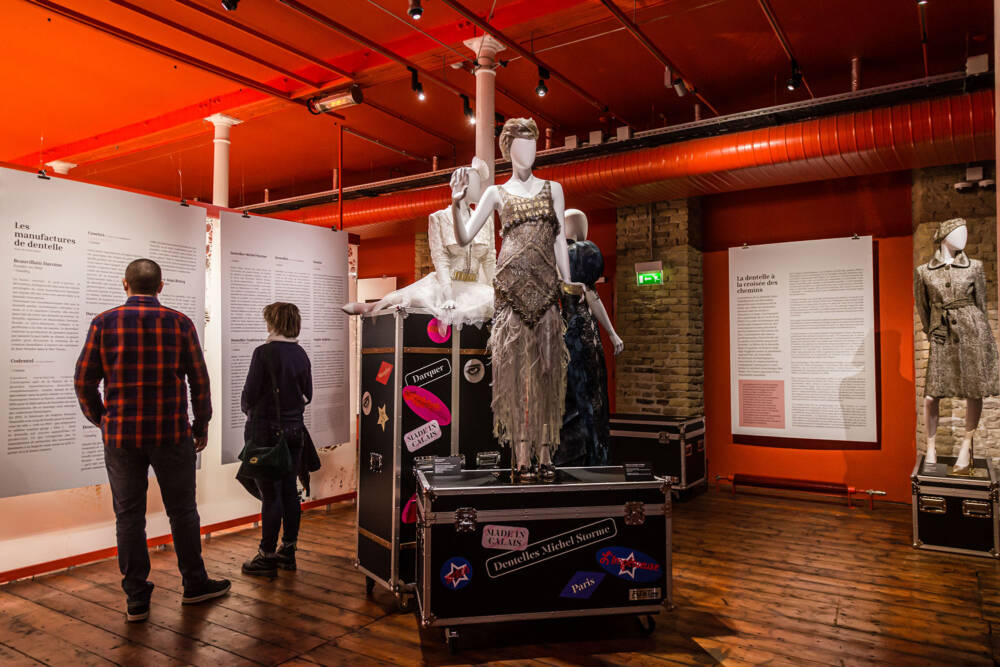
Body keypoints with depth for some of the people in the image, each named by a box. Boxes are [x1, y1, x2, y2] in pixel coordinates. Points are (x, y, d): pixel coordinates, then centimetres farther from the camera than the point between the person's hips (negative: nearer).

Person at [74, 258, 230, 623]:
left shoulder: (104, 322, -1)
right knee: (182, 511, 13)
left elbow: (84, 380, 1)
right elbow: (199, 380, -1)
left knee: (129, 516, 10)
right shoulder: (179, 322, -3)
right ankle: (194, 583, 24)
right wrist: (201, 425, 10)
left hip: (120, 434, 1)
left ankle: (136, 599, 16)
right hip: (172, 434, -1)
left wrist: (100, 419, 16)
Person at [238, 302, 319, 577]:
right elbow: (307, 395, 11)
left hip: (266, 430, -6)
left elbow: (249, 394, -12)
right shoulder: (301, 354, 5)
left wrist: (249, 410, 9)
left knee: (270, 495, 0)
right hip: (294, 429, 6)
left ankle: (267, 557, 9)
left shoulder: (264, 352, -13)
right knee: (289, 490, 12)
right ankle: (288, 551, 23)